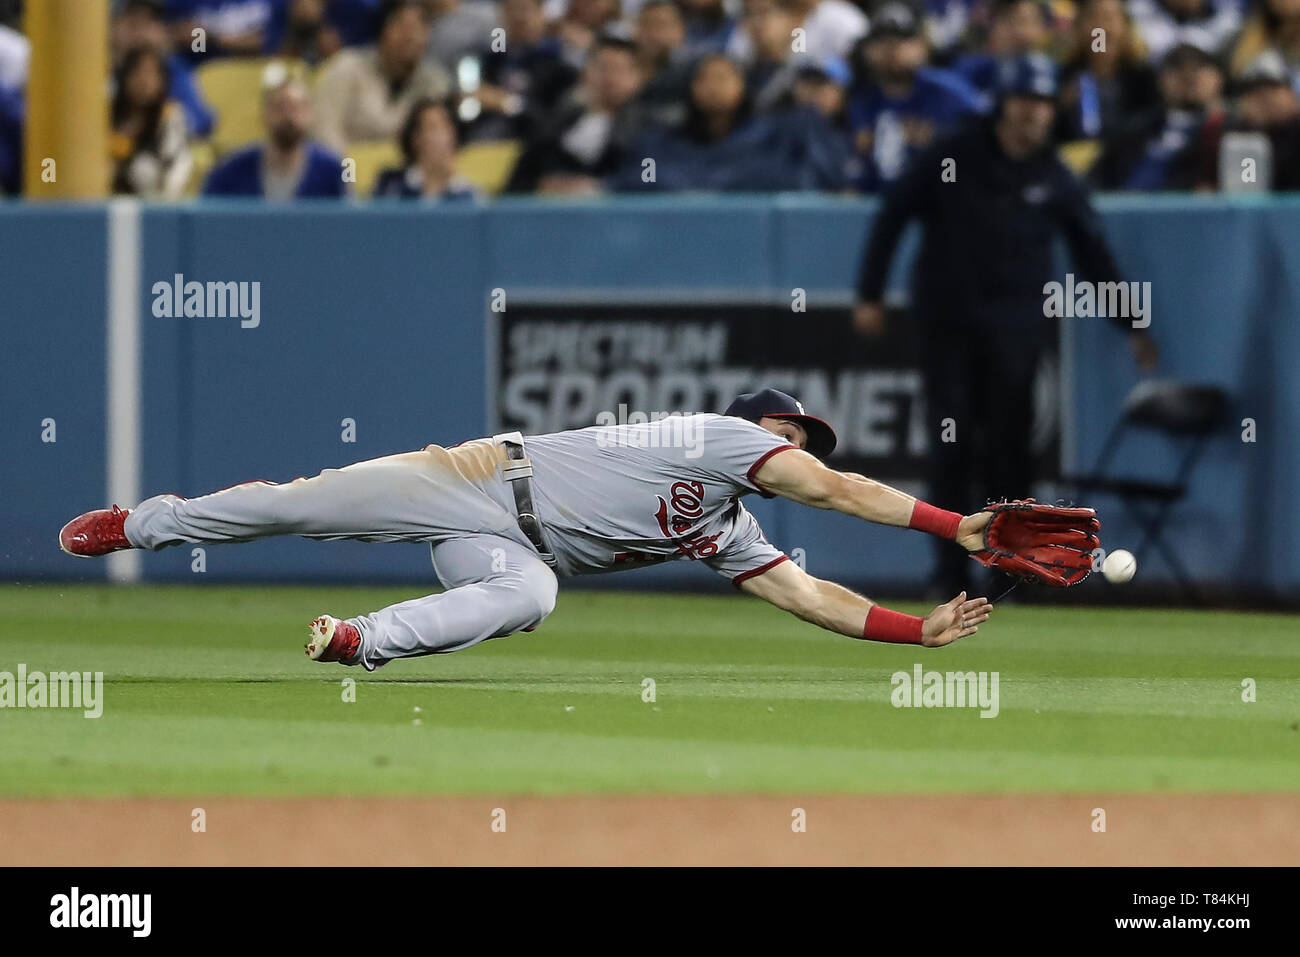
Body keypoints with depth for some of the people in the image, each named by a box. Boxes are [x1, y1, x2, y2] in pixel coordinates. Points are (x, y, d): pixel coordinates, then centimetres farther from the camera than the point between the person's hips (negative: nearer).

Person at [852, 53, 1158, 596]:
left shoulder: (1055, 181, 5)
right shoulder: (954, 159, 1)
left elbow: (1093, 255, 12)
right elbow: (892, 215, 6)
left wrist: (1132, 326, 9)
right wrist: (869, 296, 2)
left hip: (1014, 329, 0)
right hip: (947, 322, 0)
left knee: (1007, 450, -5)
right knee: (952, 451, -5)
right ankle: (950, 576, 1)